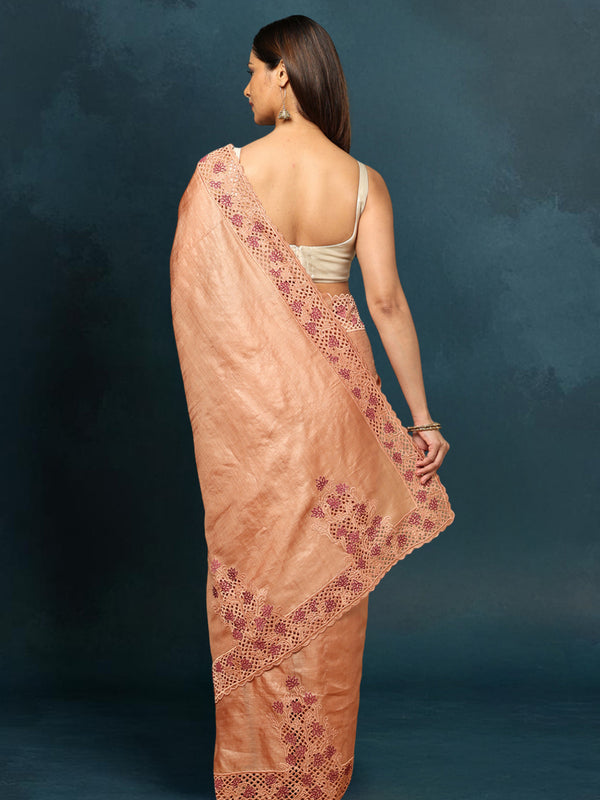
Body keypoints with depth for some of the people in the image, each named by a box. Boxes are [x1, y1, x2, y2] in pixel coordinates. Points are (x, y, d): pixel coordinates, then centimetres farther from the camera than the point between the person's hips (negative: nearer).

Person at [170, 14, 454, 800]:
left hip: (249, 394, -1)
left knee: (256, 570, 11)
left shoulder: (221, 172, -9)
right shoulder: (364, 182, -5)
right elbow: (386, 299, -10)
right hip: (333, 391, 2)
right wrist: (422, 417, -6)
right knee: (330, 576, 13)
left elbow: (192, 291, -5)